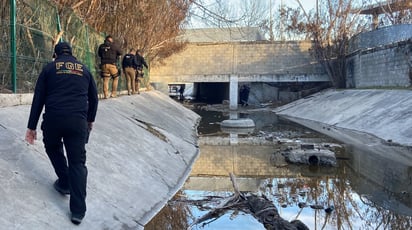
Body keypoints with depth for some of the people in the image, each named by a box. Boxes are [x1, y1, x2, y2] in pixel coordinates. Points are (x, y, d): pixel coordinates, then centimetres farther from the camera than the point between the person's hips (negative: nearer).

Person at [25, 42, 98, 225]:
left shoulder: (49, 68, 12)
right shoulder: (84, 69, 19)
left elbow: (38, 99, 7)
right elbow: (93, 98, 23)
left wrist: (32, 127, 10)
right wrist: (90, 120, 38)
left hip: (53, 119, -1)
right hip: (78, 121, 1)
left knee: (53, 148, 30)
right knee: (78, 162, 4)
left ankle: (64, 183, 34)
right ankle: (78, 210, 1)